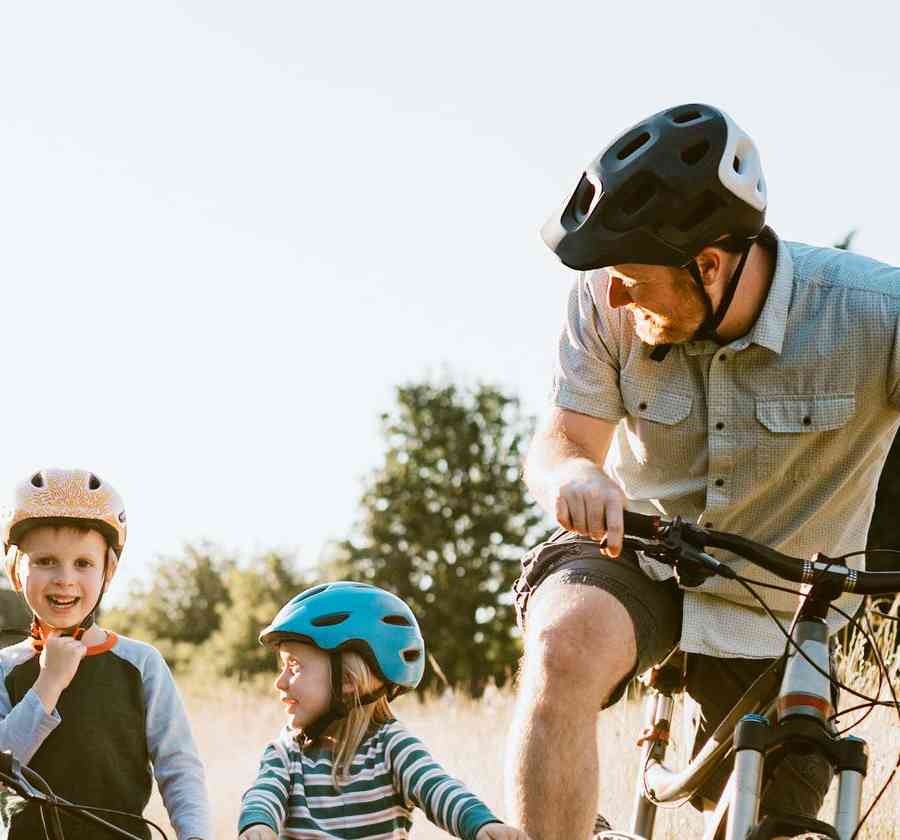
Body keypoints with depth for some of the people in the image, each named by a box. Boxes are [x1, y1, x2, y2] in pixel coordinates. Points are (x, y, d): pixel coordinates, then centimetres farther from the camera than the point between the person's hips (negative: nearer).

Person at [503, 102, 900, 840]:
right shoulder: (609, 303, -17)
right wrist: (573, 476, -39)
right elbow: (562, 439, -13)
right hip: (637, 557, 0)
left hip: (781, 621, 0)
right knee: (564, 647, -35)